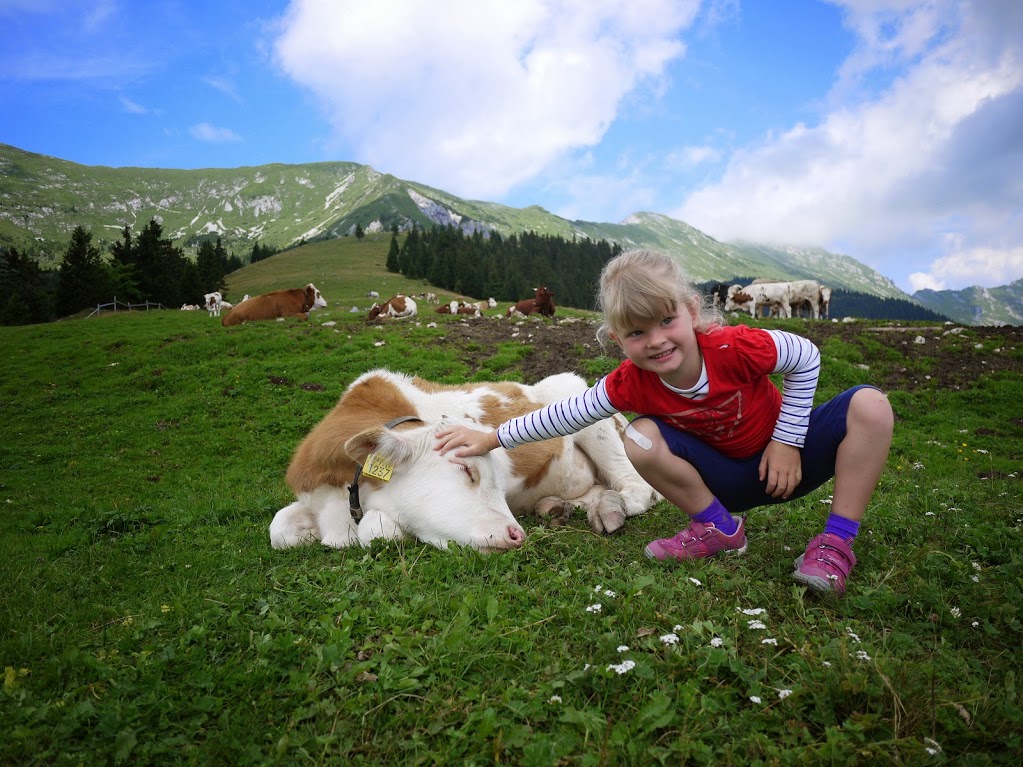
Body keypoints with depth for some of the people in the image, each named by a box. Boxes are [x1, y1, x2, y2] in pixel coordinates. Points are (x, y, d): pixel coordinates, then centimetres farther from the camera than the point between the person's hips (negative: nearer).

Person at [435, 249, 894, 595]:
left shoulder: (734, 347, -31)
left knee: (869, 406, -25)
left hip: (785, 457, -1)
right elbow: (565, 414, -11)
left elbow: (805, 357, -14)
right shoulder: (631, 383, -21)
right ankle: (718, 528, -5)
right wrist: (490, 439, -9)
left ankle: (836, 542, -19)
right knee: (641, 439, -25)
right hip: (728, 479, 1)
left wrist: (786, 441, -14)